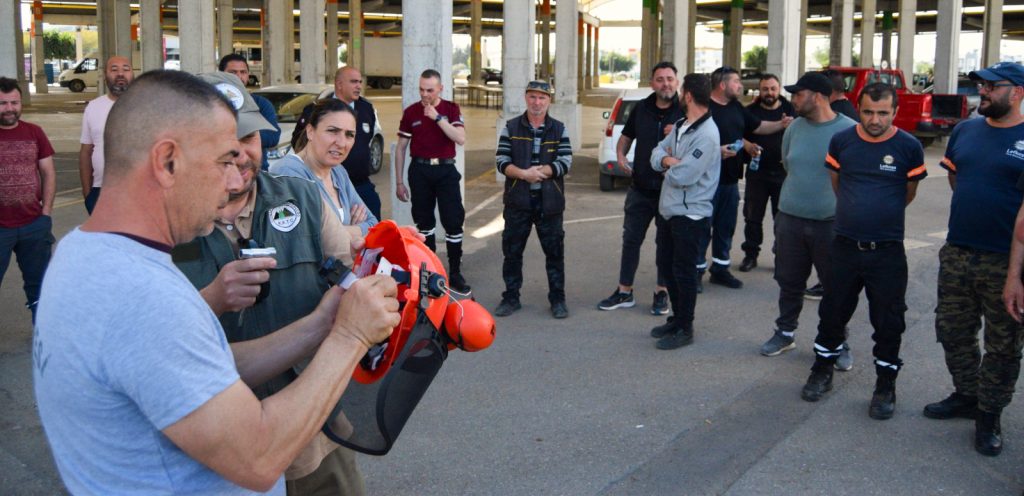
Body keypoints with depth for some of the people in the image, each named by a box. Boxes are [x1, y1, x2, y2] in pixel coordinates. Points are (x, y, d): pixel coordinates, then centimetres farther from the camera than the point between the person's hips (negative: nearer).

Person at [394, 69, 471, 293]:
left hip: (445, 169, -1)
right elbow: (401, 148, 7)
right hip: (419, 171, 1)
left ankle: (455, 273, 3)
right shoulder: (411, 112, 3)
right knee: (423, 223, 9)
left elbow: (460, 139, -12)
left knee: (454, 222, -5)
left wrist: (437, 117, -19)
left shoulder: (451, 109, 1)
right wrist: (399, 182, 5)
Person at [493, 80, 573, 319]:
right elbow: (502, 162, -4)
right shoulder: (511, 127, 4)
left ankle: (558, 299, 15)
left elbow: (565, 162, -7)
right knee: (512, 251, 7)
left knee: (555, 252, 5)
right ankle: (511, 297, 20)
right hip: (518, 201, 0)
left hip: (549, 202, 0)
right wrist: (525, 174, -21)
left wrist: (538, 171, -18)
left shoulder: (559, 129, 4)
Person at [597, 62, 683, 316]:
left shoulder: (685, 111, -7)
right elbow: (626, 136, 19)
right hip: (641, 188, 4)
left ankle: (662, 292, 23)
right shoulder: (641, 108, 5)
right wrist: (621, 155, 1)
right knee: (631, 239, 8)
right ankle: (624, 292, 19)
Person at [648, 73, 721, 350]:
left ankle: (684, 329, 13)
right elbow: (657, 154, 7)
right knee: (666, 264, 18)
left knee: (683, 271, 0)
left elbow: (682, 175, -26)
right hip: (669, 210, 9)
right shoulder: (680, 126, 9)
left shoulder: (706, 135, -21)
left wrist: (668, 163, -6)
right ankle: (677, 318, 32)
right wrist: (669, 161, -14)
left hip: (690, 214, -9)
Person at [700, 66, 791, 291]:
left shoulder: (736, 108, 14)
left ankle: (720, 268, 25)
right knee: (703, 226, -2)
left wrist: (780, 125, 9)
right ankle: (697, 270, 7)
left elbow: (758, 126, 24)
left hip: (730, 179, 8)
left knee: (726, 226, 14)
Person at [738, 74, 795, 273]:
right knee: (752, 217, 5)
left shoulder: (790, 110, 3)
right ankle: (751, 254, 16)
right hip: (756, 172, 1)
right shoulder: (750, 111, 5)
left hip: (783, 172, -1)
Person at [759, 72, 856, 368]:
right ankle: (785, 333, 30)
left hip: (832, 222, -4)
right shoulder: (795, 127, 4)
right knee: (789, 282, 14)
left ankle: (839, 344, 20)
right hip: (790, 219, 4)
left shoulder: (849, 130, -10)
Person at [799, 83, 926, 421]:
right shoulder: (842, 140, -3)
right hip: (845, 244, 2)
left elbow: (909, 192, 7)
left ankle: (885, 387, 21)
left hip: (887, 250, -2)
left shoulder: (909, 146, -8)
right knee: (833, 313, 13)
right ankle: (822, 373, 32)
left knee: (888, 322, 6)